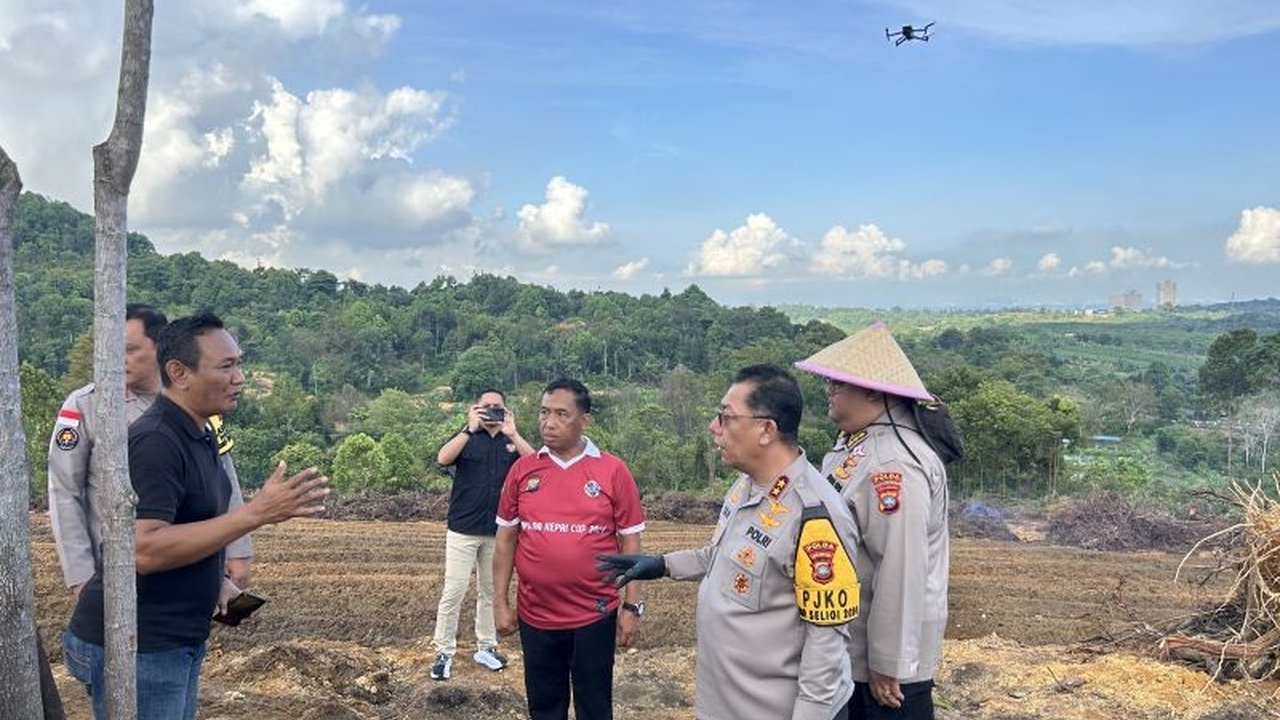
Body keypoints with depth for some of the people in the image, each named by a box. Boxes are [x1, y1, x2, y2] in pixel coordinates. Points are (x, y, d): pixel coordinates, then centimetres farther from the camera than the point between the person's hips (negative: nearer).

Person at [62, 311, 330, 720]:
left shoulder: (200, 434, 8)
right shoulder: (154, 441, -21)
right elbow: (144, 551, -30)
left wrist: (217, 581, 6)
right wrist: (257, 512, -32)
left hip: (179, 640, 9)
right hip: (135, 648, -9)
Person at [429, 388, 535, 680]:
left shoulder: (512, 441, 5)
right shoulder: (467, 437, 0)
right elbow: (443, 458, -20)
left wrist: (513, 434, -22)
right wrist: (470, 428, -26)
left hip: (498, 532, 3)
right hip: (463, 530, -3)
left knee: (490, 591, 13)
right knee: (453, 592, -3)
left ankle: (486, 647, 25)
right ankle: (444, 652, 6)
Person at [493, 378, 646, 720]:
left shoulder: (613, 471, -7)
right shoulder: (522, 469, -1)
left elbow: (630, 543, -3)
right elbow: (506, 540, 5)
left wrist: (632, 607, -5)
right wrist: (500, 602, 3)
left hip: (595, 615, -2)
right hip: (535, 615, 2)